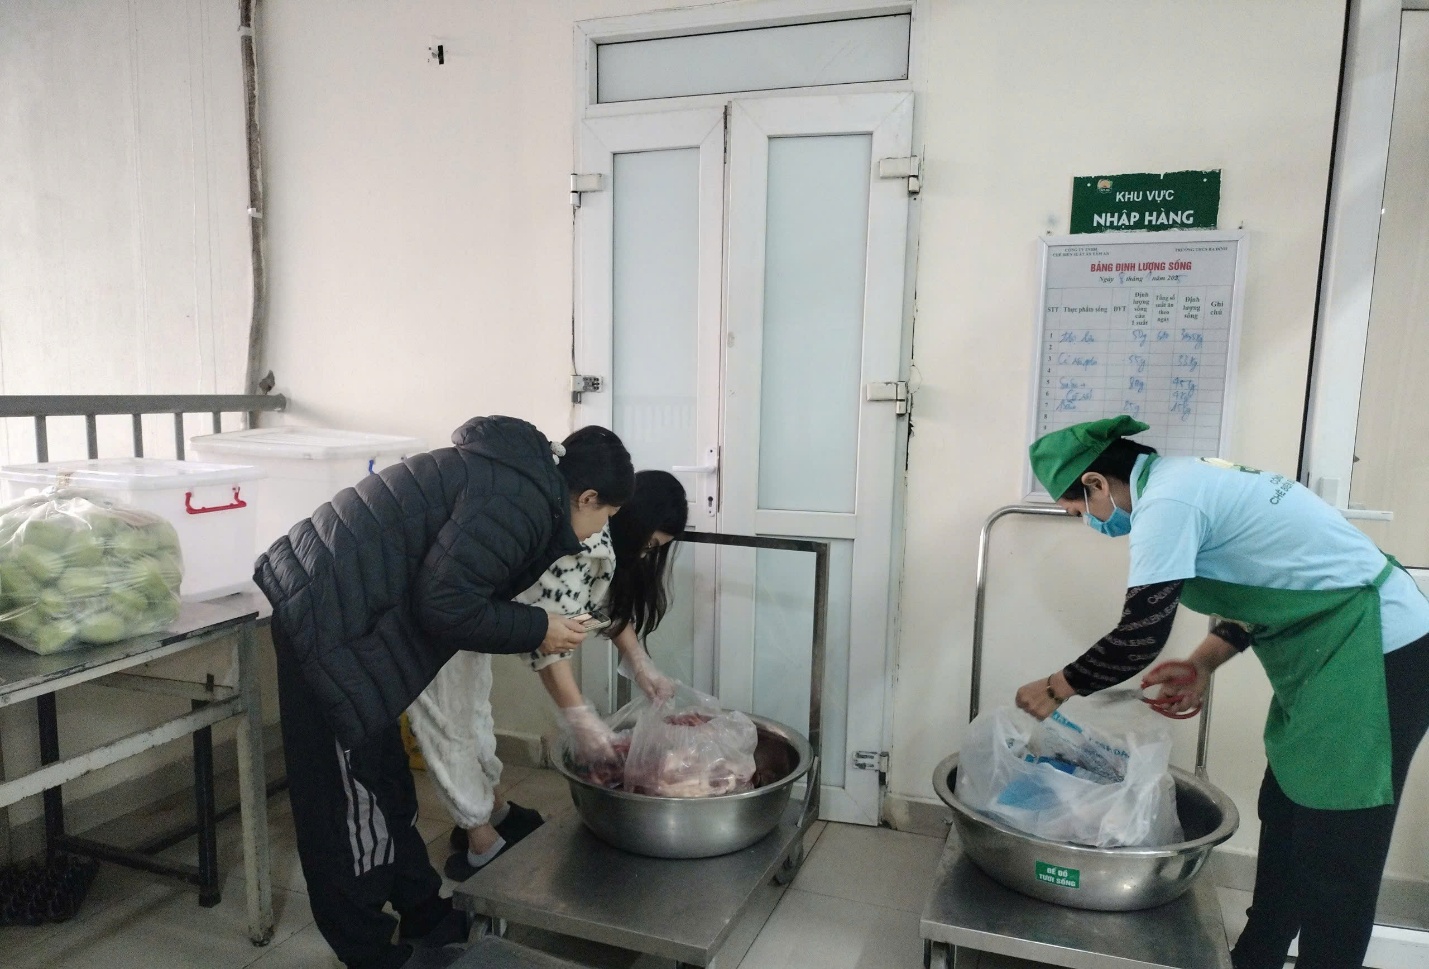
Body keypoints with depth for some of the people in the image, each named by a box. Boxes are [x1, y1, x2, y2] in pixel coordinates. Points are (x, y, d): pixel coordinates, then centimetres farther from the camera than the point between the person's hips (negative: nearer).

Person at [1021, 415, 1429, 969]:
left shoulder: (1165, 503, -21)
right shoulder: (1183, 480, 9)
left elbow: (1139, 636, -21)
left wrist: (1055, 689, -7)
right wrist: (1202, 664, 9)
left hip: (1376, 653, -10)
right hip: (1336, 649, 10)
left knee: (1334, 851, -2)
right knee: (1285, 817, 17)